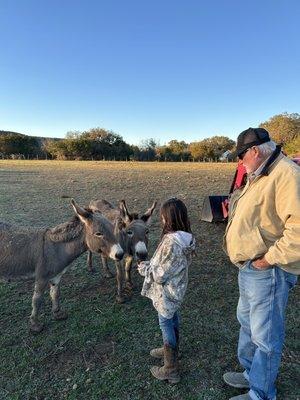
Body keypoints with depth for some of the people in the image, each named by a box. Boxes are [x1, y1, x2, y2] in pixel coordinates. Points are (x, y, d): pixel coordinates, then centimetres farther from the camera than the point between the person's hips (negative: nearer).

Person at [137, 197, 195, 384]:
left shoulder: (170, 241, -33)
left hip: (166, 292, -8)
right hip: (177, 288, 8)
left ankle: (171, 370, 26)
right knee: (173, 318, 26)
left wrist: (144, 267, -9)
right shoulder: (186, 237, -5)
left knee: (166, 324, 9)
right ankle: (171, 349, 51)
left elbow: (160, 275, -27)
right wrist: (152, 263, 7)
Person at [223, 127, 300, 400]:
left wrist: (268, 259, -23)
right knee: (247, 322, 25)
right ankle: (251, 373, 46)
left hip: (267, 273, -10)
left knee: (265, 337, 7)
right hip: (249, 268, 11)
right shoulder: (260, 176, 12)